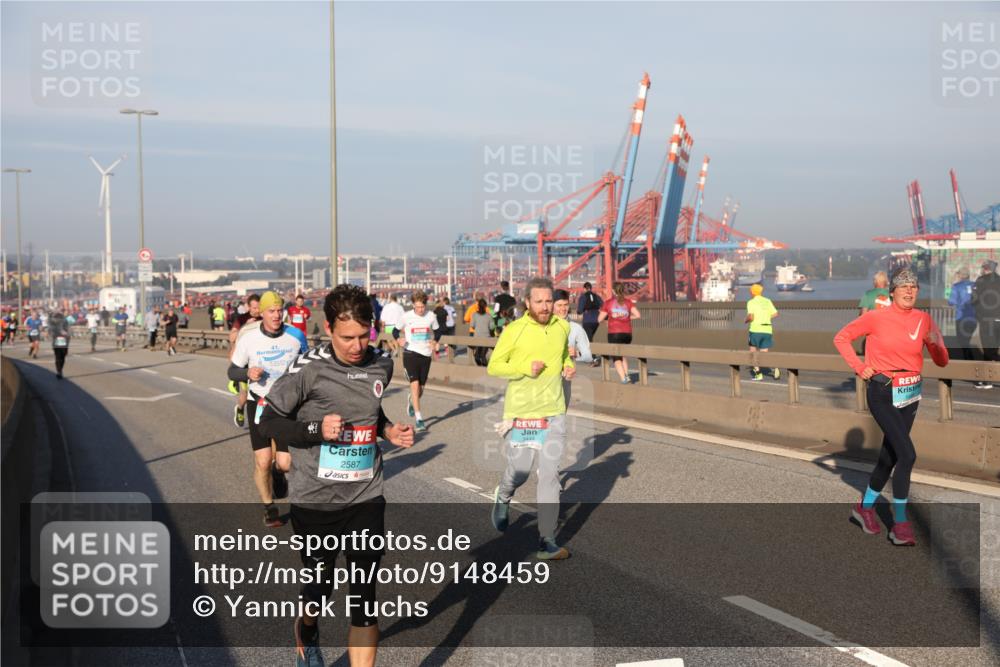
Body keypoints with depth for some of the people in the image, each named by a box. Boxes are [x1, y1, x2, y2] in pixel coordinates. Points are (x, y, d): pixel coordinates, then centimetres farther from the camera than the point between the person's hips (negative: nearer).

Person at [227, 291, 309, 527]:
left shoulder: (296, 335, -5)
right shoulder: (248, 339, -9)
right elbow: (232, 371, 1)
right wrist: (248, 373, -19)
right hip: (260, 404, -1)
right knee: (263, 461, -6)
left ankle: (277, 472, 35)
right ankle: (269, 508, 19)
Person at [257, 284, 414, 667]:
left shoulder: (382, 365, 1)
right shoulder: (309, 369, -14)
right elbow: (269, 421, -6)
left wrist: (389, 431, 1)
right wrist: (317, 430, -21)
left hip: (366, 497, 3)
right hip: (316, 501, -3)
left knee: (365, 595, 1)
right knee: (320, 586, 15)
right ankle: (306, 635, 49)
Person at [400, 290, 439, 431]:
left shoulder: (431, 316, 1)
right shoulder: (406, 316, -4)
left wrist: (435, 343, -4)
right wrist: (400, 340, -12)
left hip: (426, 354, 3)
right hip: (410, 353, -3)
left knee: (420, 388, 9)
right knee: (414, 384, -14)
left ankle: (411, 401, 46)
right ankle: (419, 419, -11)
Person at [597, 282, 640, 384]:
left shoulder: (608, 303, 0)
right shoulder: (628, 302, 5)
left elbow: (599, 319, 1)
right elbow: (637, 315, -4)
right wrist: (628, 317, 13)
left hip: (614, 333, -3)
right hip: (627, 333, 3)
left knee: (616, 357, 1)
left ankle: (623, 378, -15)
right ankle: (626, 375, 16)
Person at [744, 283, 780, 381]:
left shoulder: (751, 302, -5)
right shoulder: (767, 301, 11)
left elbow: (751, 316, -17)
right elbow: (775, 314, 10)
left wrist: (746, 320, 4)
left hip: (756, 330, -4)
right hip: (767, 330, 4)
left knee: (753, 349, 15)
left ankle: (758, 373, 10)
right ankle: (774, 368, -16)